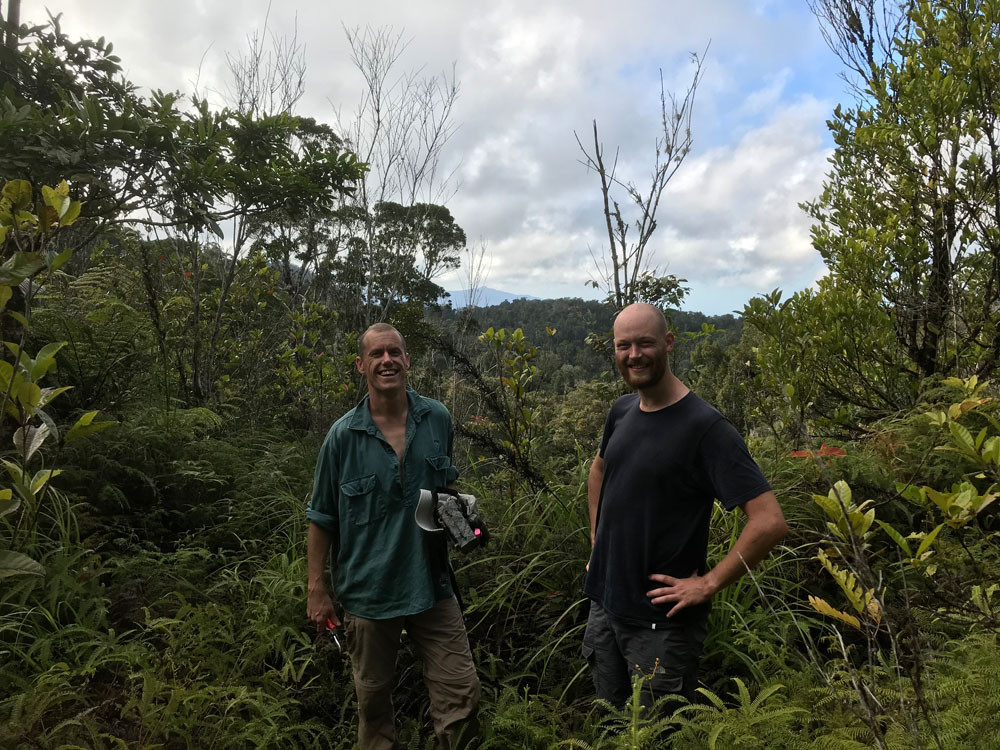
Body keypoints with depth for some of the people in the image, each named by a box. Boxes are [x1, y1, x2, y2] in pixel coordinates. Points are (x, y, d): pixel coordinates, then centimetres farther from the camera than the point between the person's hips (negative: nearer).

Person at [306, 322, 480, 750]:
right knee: (373, 697, 16)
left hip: (431, 584, 2)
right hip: (368, 590, -1)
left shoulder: (438, 419, -2)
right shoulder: (343, 436, -9)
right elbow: (321, 519, -2)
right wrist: (317, 590, -2)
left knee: (462, 693, 3)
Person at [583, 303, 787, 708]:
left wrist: (707, 584, -20)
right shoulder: (621, 411, 2)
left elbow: (769, 523, -24)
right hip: (603, 605, 7)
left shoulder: (704, 426, -19)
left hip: (663, 622, -7)